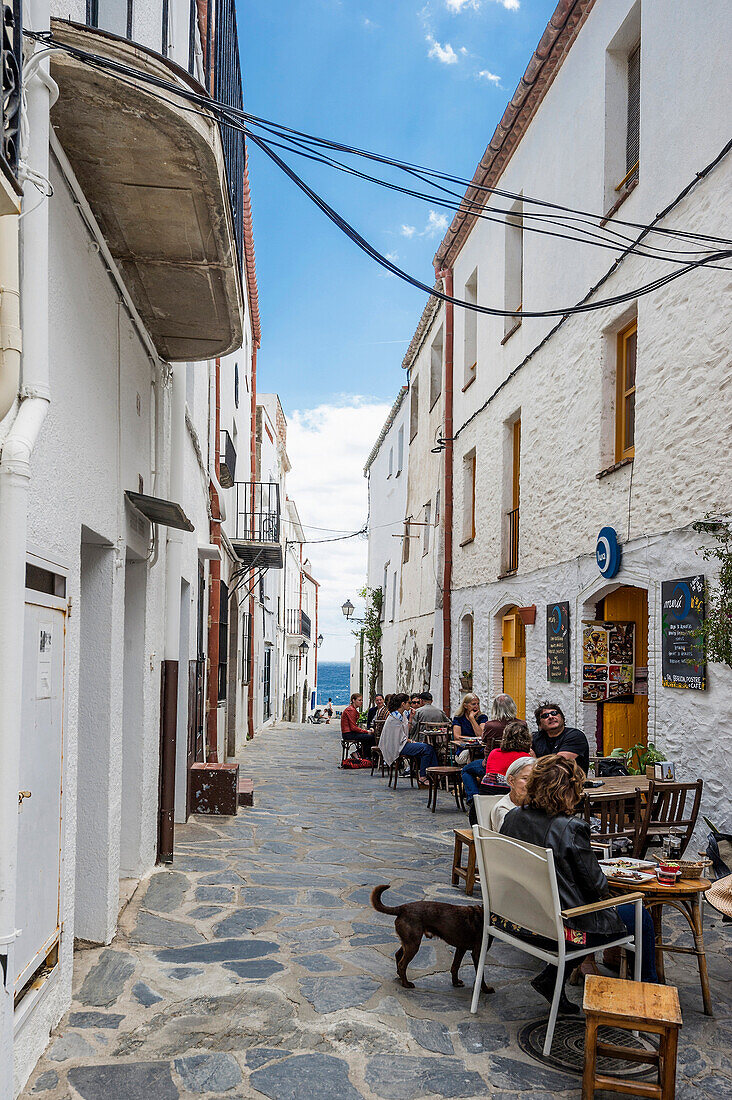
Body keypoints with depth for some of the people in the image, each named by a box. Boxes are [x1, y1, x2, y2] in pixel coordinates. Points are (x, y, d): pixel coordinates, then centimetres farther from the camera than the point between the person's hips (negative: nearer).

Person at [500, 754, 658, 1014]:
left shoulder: (512, 817, -4)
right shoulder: (570, 829, -23)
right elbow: (596, 885, -14)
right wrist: (605, 888, 9)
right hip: (559, 928, -7)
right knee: (641, 917, 14)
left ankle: (550, 978, 24)